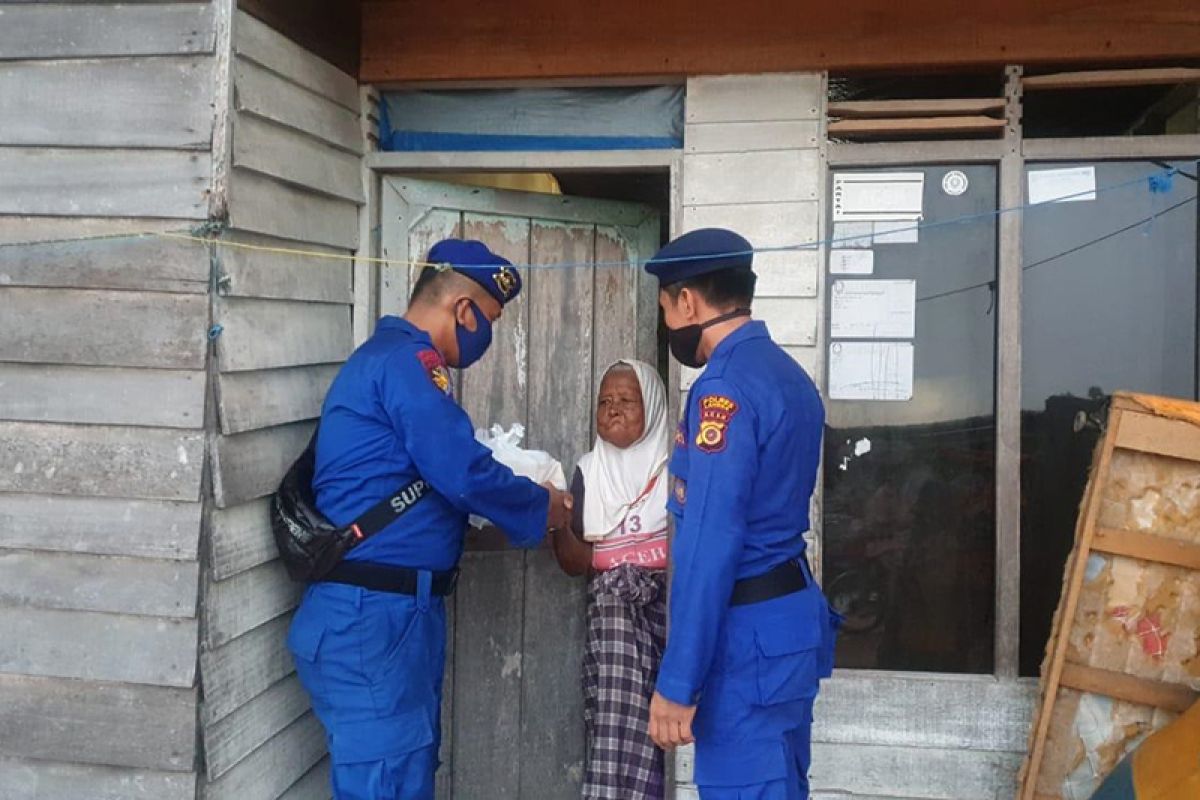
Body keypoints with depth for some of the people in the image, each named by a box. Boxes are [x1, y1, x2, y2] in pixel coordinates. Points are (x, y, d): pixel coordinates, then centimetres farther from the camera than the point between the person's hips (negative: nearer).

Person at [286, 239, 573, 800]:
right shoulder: (405, 360, -14)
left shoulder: (393, 357, 19)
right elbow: (463, 473, -20)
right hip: (371, 617, -10)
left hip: (394, 611, 10)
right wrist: (540, 506, -3)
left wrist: (521, 500, 13)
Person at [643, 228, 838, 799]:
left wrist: (677, 682, -20)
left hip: (749, 631, -9)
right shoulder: (789, 374, 12)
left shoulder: (725, 387, -18)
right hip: (792, 614, 10)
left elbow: (711, 544, -22)